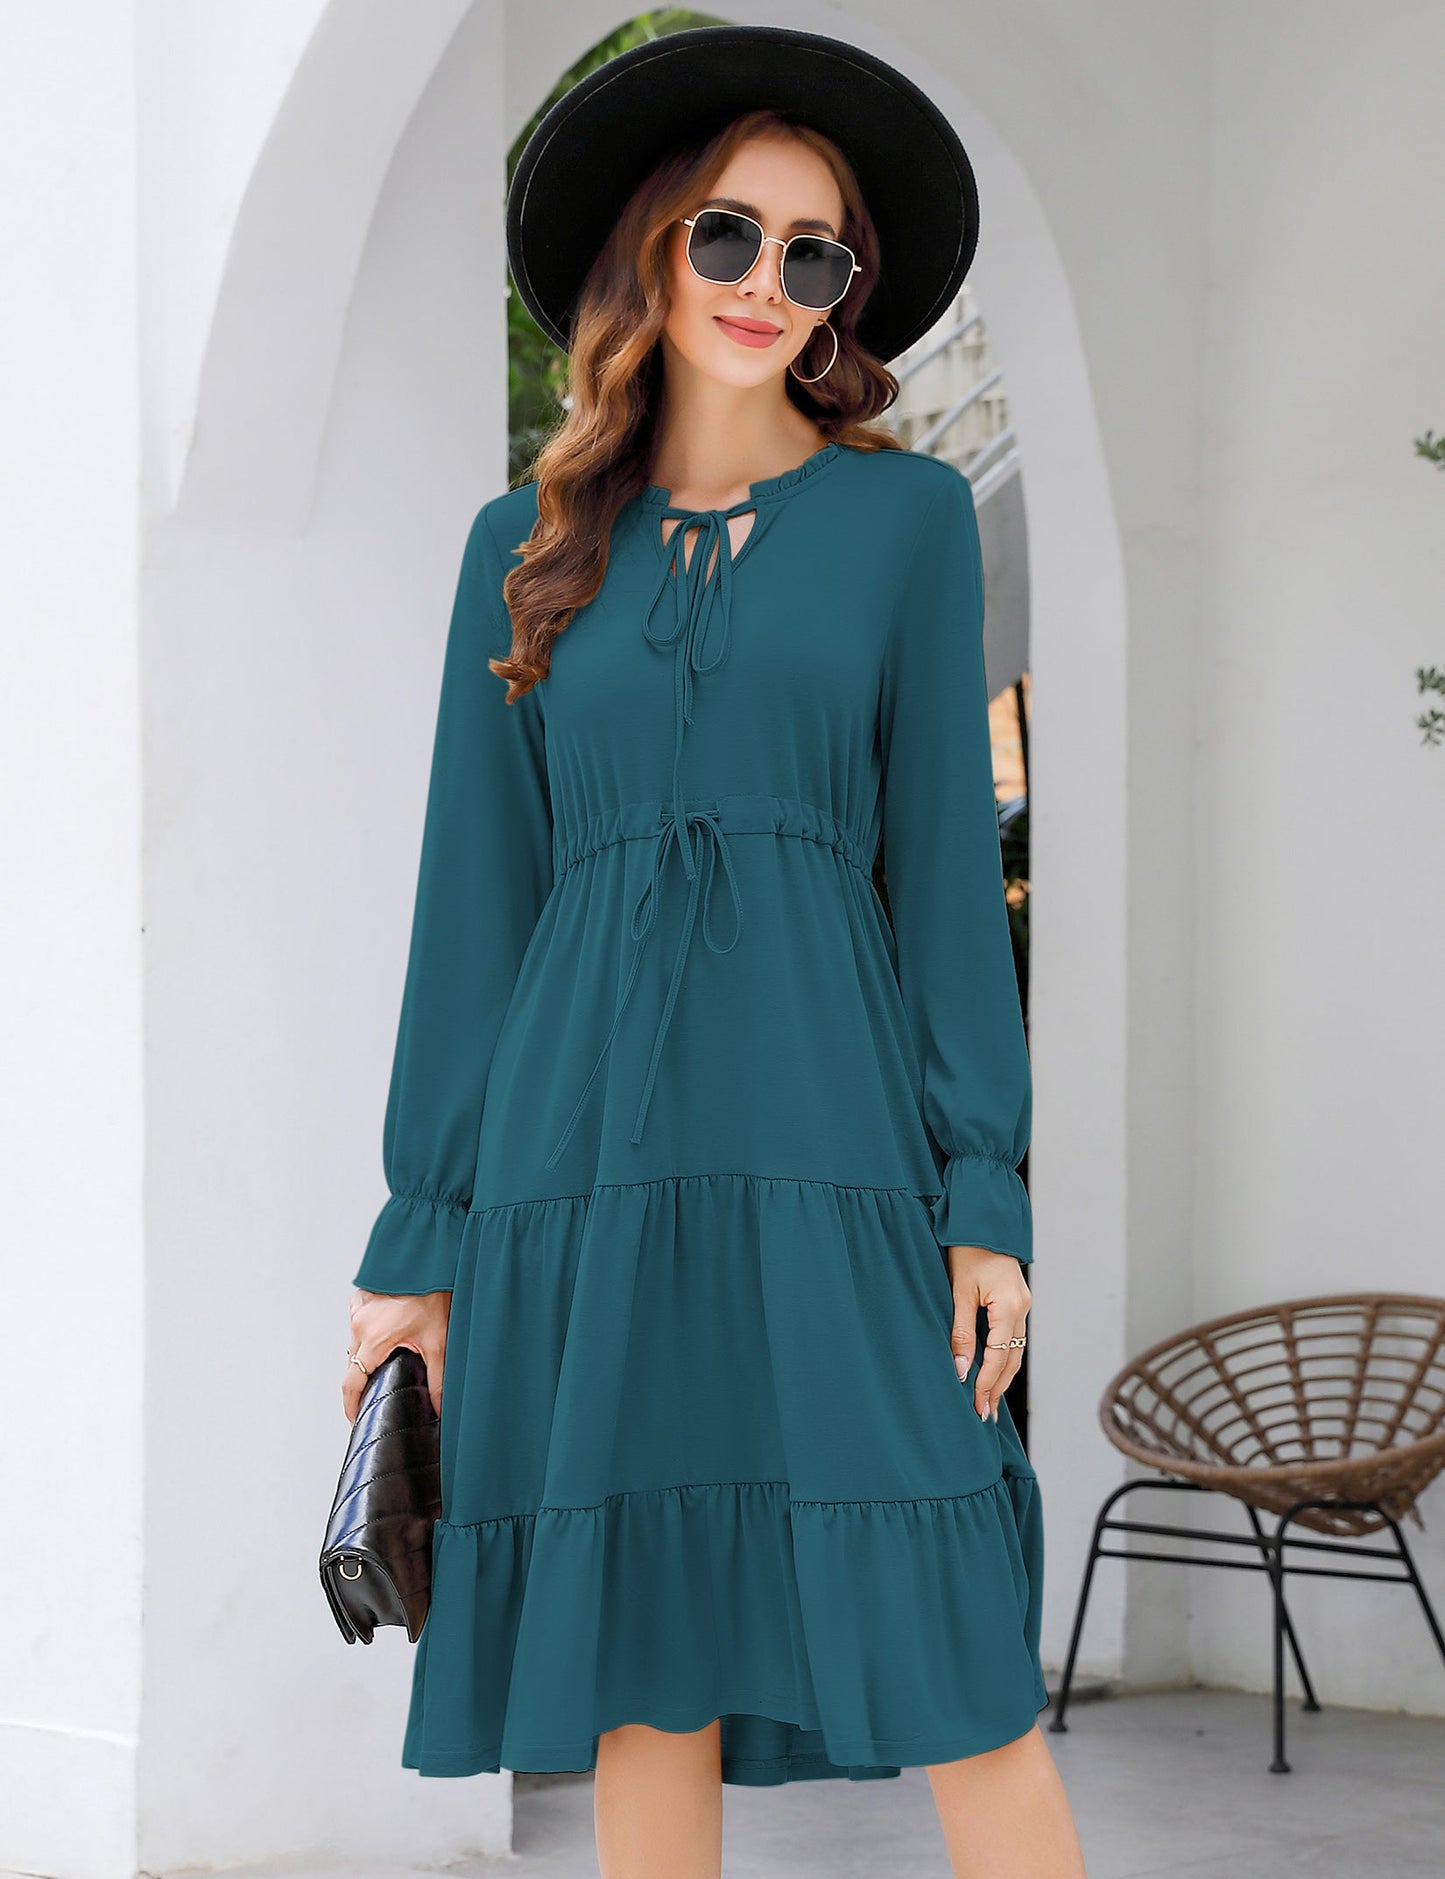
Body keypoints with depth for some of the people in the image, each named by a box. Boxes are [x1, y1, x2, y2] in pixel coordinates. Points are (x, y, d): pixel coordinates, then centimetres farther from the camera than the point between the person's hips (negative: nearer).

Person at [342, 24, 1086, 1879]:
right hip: (586, 1143, 2)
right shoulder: (526, 546, 12)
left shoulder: (905, 513, 8)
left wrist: (985, 1194, -3)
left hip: (826, 1130, -1)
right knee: (641, 1686, 3)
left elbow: (948, 852, 4)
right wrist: (418, 1237, 6)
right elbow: (477, 889, 10)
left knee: (952, 1657, -6)